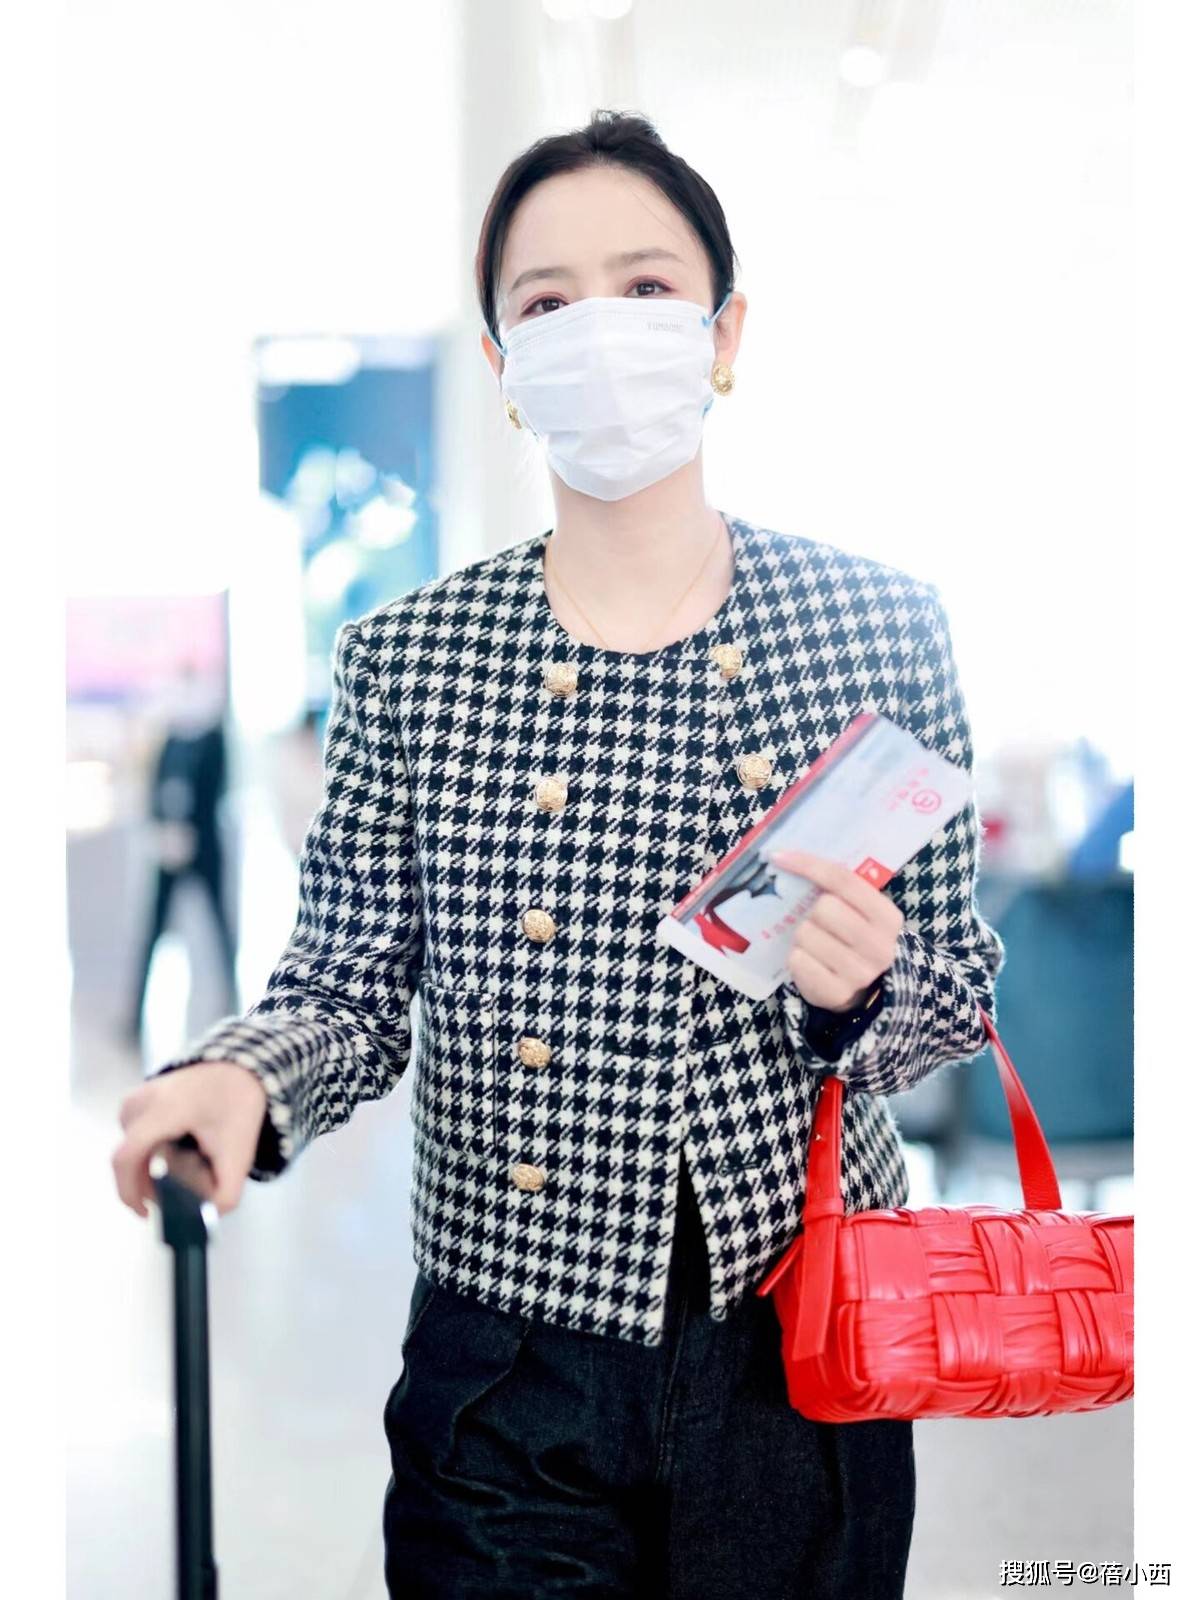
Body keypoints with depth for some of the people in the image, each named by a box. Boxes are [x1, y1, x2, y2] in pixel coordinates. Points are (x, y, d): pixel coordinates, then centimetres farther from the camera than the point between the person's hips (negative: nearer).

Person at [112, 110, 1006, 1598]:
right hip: (506, 1377, 0)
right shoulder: (402, 659, -4)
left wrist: (864, 988, -18)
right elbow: (348, 987, 1)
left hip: (802, 1361, 1)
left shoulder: (878, 624, -3)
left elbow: (959, 987, 3)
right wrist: (240, 1077, -19)